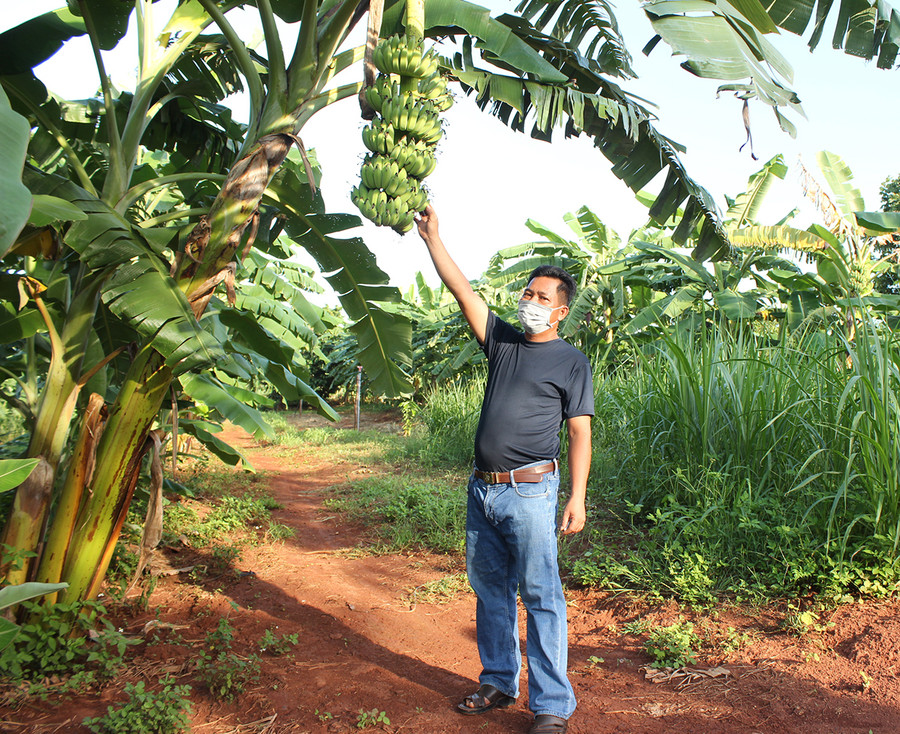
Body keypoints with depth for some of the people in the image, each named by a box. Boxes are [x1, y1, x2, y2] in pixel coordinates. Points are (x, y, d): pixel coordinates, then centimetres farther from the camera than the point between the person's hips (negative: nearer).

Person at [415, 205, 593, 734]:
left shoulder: (572, 362, 1)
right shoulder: (502, 342, 13)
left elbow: (580, 433, -3)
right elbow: (462, 290, 8)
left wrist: (578, 496, -11)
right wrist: (432, 237, 2)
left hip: (529, 491, -6)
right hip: (483, 490, 6)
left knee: (541, 596, -3)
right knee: (490, 590, 14)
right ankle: (499, 684, 29)